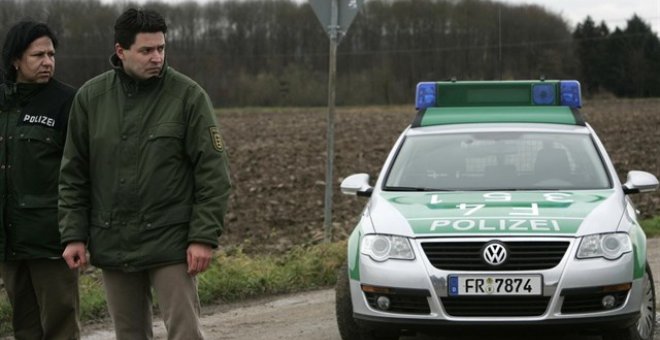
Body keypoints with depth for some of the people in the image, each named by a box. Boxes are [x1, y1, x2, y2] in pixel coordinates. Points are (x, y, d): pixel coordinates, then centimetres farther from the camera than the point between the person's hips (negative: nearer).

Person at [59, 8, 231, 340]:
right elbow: (74, 173, 7)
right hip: (112, 246, 3)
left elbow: (212, 172, -7)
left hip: (170, 244, -3)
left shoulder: (188, 95, -6)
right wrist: (73, 235, 1)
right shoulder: (91, 97, 2)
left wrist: (204, 237, -12)